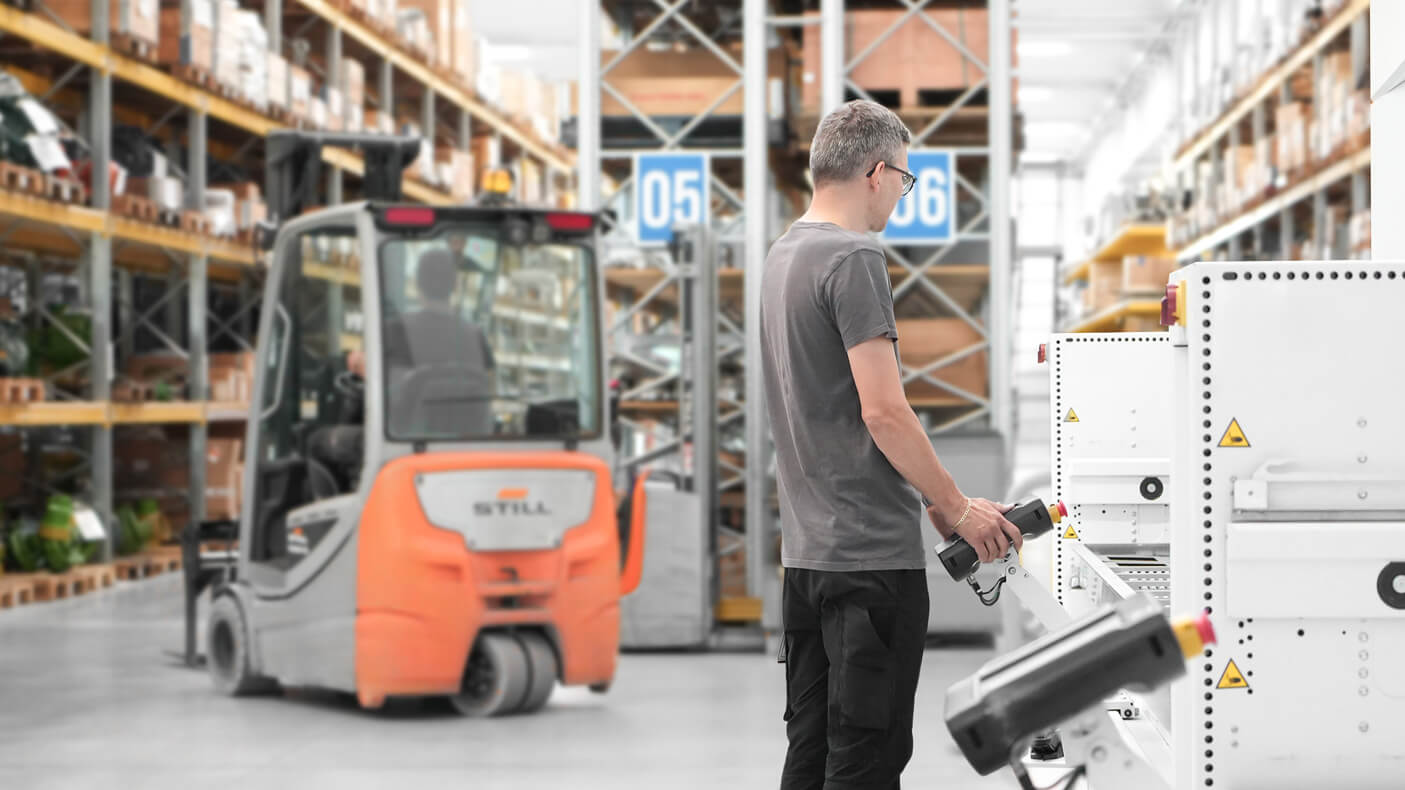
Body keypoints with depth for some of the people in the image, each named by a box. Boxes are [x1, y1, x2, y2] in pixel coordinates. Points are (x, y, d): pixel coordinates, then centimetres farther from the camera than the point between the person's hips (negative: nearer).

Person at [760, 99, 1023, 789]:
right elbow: (883, 413, -20)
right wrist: (958, 508, -9)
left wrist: (930, 499, 22)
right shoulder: (853, 259, -14)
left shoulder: (783, 254, 16)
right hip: (871, 551, -10)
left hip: (806, 546, 10)